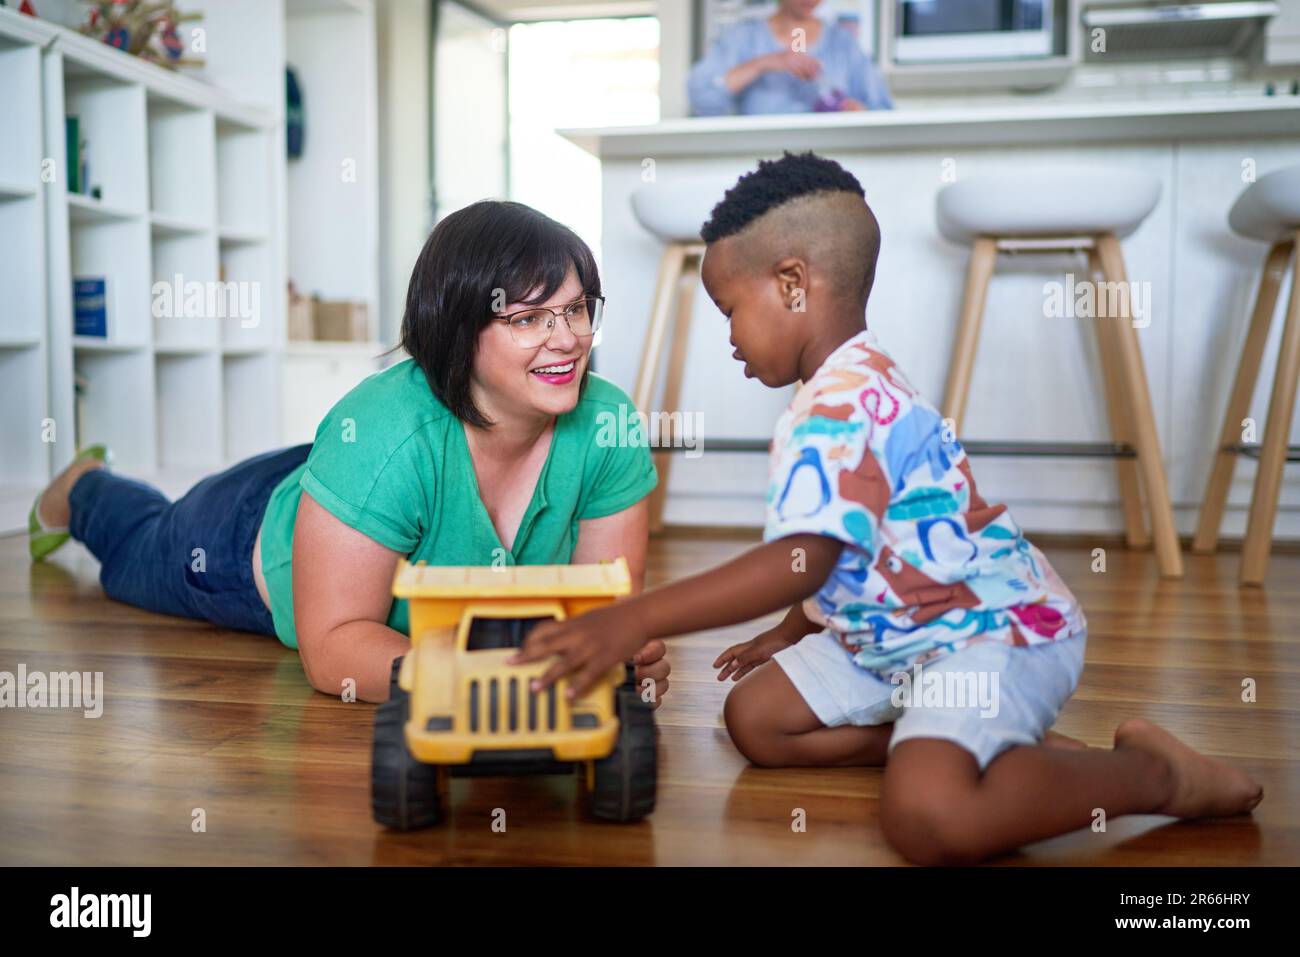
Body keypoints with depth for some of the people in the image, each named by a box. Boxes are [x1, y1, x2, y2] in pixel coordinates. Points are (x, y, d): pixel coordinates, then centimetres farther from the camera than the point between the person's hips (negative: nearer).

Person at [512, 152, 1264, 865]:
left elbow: (801, 562, -35)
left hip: (995, 635, -11)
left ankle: (1153, 772, -7)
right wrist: (790, 633, 29)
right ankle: (1007, 749, 4)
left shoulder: (838, 407, -23)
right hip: (898, 638, 12)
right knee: (756, 715, 9)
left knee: (927, 816, -34)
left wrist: (635, 620, -36)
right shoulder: (856, 386, 12)